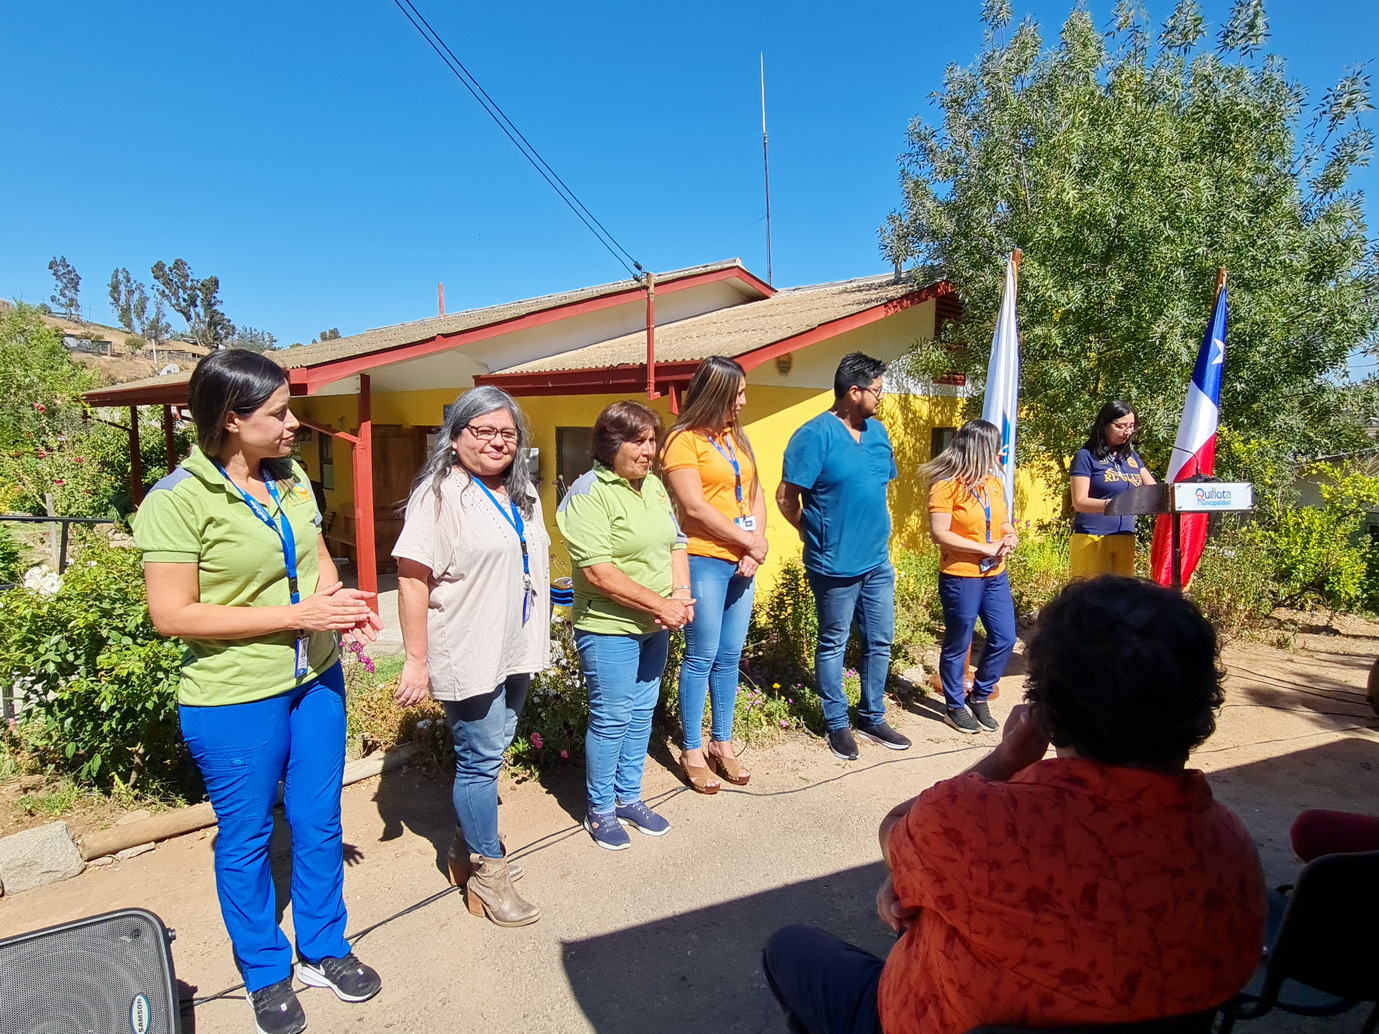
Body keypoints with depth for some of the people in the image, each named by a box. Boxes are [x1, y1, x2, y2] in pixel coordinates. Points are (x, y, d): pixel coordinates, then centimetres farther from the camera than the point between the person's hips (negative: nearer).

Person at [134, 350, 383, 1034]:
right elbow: (171, 615, -20)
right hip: (234, 700, -5)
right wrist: (297, 615, -23)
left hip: (314, 682, 6)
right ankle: (265, 976, 38)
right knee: (246, 839, 15)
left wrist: (343, 607, -9)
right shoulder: (177, 500, -18)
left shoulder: (292, 480, 0)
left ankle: (323, 951, 40)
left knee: (319, 822, 18)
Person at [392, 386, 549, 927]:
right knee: (481, 759, 3)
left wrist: (536, 637, 21)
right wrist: (416, 660, -20)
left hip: (515, 650, 8)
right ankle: (487, 873, 21)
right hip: (468, 656, -8)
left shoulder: (522, 493, 10)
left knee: (489, 753, 19)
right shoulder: (441, 493, -15)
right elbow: (412, 577, -19)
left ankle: (468, 847, 38)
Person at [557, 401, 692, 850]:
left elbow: (676, 543, 12)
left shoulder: (653, 485, 7)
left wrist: (682, 594, -5)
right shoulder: (589, 493, -17)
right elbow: (598, 572, -23)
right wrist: (660, 604, -20)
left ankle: (629, 797, 33)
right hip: (609, 628, -7)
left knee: (642, 712, 16)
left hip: (655, 627, 7)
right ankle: (600, 811, 23)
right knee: (612, 719, 3)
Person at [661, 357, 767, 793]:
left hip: (742, 563, 7)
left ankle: (722, 744, 24)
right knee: (702, 658, 0)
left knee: (730, 657, 11)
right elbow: (696, 508, -15)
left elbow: (755, 494, 14)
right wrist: (750, 541, -9)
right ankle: (692, 751, 13)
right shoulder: (684, 440, -8)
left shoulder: (736, 438, 16)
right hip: (703, 561, -6)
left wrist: (758, 544, -2)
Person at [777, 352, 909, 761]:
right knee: (833, 644, 9)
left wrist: (874, 530, 13)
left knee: (880, 642, 15)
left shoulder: (877, 431, 7)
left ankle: (873, 717, 31)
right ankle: (837, 723, 24)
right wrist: (816, 534, -2)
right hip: (835, 564, -7)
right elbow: (786, 497, -14)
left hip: (878, 559, 7)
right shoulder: (816, 434, -15)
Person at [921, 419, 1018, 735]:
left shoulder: (994, 482, 8)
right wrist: (986, 548, -19)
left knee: (1004, 638, 11)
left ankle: (979, 696, 30)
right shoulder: (947, 485, -15)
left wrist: (1010, 536, -4)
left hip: (995, 575, 7)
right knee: (957, 646, 6)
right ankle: (955, 706, 24)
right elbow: (940, 534, -20)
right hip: (961, 578, -7)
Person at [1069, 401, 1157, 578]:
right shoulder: (1086, 456, -3)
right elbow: (1079, 502, -10)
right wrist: (1111, 504, -28)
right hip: (1092, 538, -6)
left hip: (1125, 538, 6)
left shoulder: (1132, 456, 14)